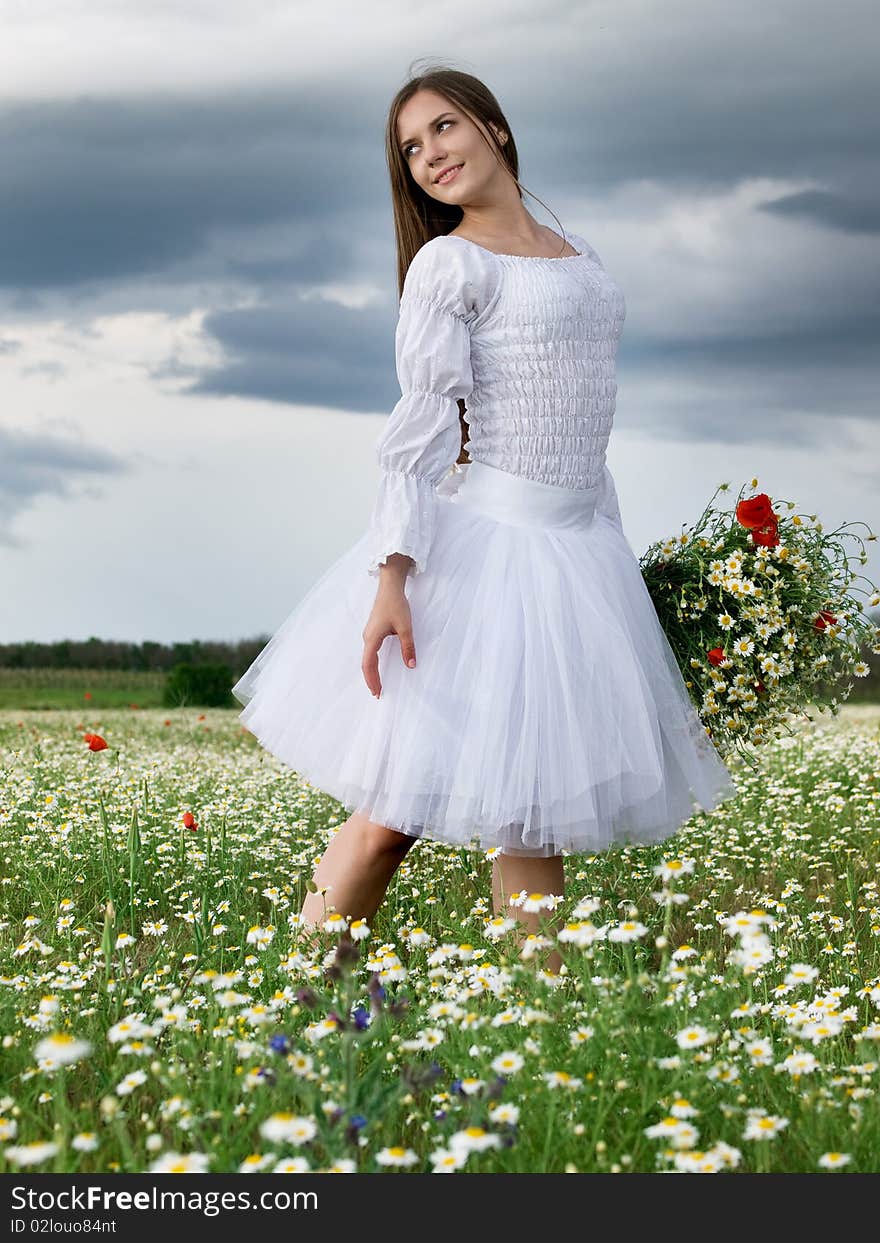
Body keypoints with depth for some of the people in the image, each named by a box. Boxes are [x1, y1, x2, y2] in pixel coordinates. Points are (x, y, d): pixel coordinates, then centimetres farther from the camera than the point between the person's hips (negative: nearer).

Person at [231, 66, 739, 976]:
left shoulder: (577, 254, 17)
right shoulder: (449, 263, -4)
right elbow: (422, 424, -12)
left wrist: (611, 556, 19)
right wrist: (391, 576, -20)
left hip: (577, 549, 6)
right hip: (482, 546, -6)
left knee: (532, 809, 7)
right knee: (398, 806, -8)